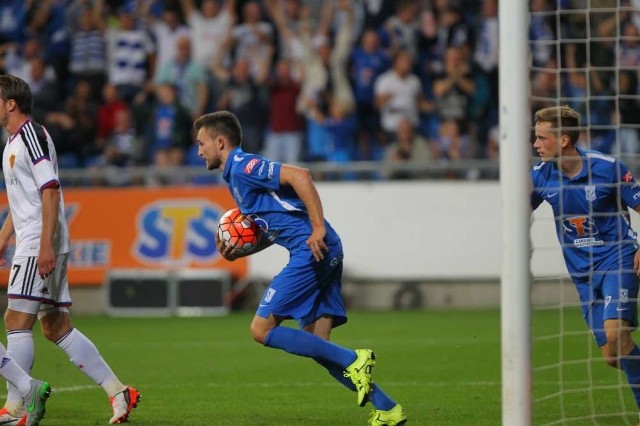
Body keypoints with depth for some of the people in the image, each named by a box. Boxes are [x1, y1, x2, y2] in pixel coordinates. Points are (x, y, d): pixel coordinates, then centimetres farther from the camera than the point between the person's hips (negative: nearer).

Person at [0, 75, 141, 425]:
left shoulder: (32, 136, -12)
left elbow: (51, 191, -20)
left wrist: (45, 246, -25)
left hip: (40, 246, -10)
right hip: (31, 245, 10)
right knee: (55, 327, 8)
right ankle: (118, 391, 9)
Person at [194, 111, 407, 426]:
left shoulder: (243, 166, -6)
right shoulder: (236, 174, 25)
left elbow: (299, 175, -19)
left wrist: (319, 228, -24)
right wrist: (237, 253, 14)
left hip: (312, 249, -10)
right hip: (323, 256, 10)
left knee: (262, 329, -9)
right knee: (316, 347, 6)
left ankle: (352, 360, -13)